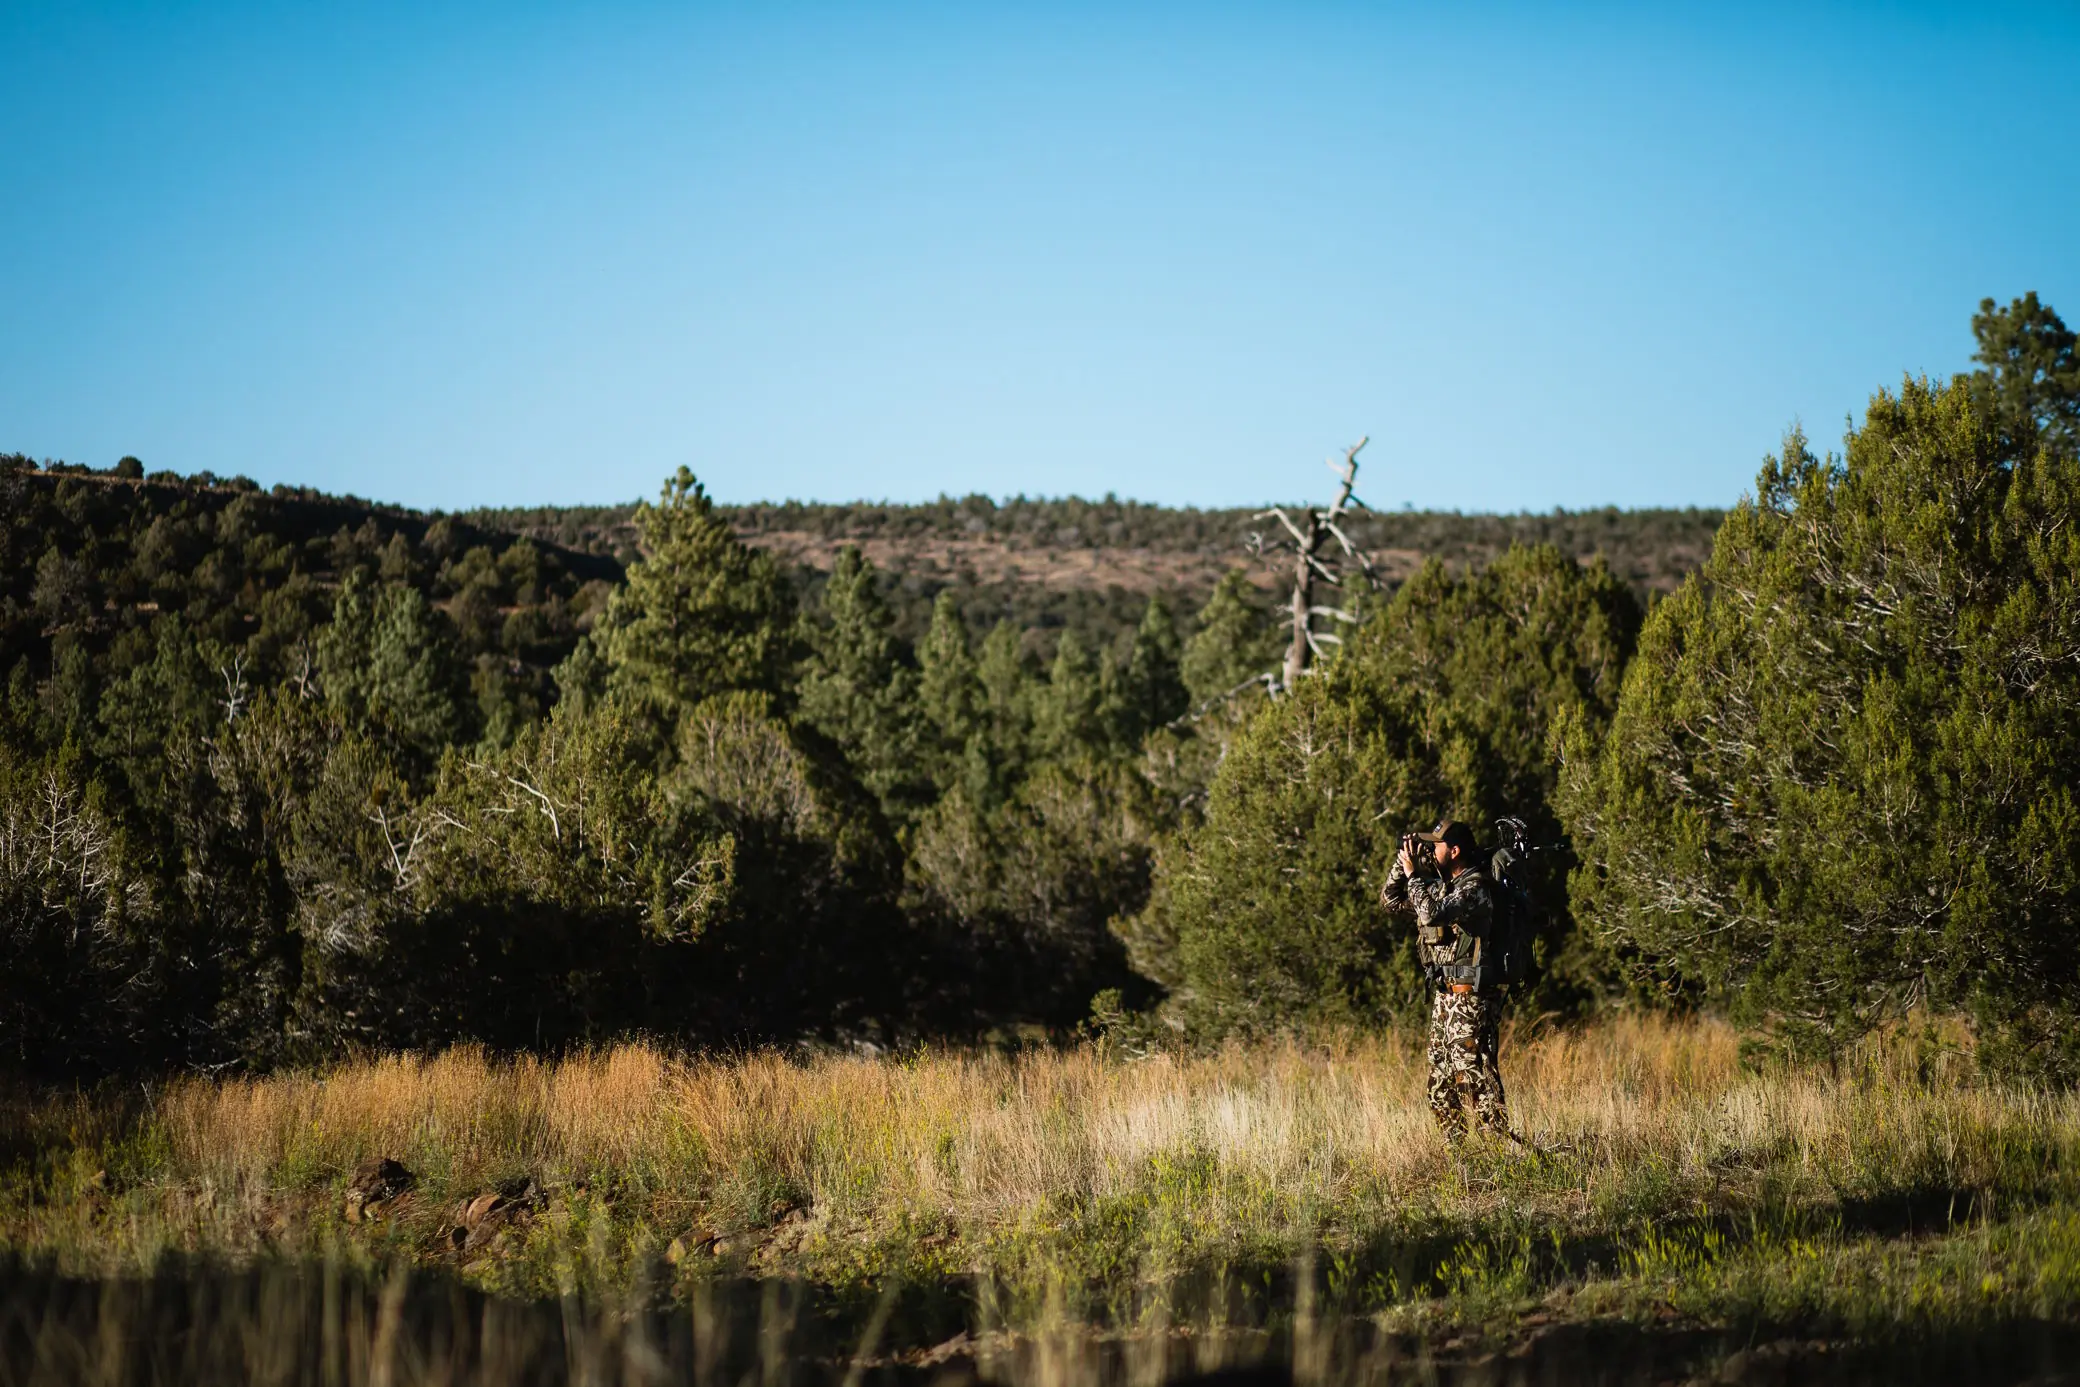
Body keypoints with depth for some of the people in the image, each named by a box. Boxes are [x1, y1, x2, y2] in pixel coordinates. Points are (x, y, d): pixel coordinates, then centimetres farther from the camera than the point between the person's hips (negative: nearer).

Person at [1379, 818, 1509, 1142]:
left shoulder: (1475, 887, -14)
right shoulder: (1441, 884, 13)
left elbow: (1432, 913, -29)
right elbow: (1390, 900, 19)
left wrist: (1414, 873, -17)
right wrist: (1402, 863, 5)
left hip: (1470, 998, -10)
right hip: (1444, 995, 10)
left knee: (1475, 1077, -11)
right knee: (1441, 1081, 12)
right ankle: (1454, 1148, 17)